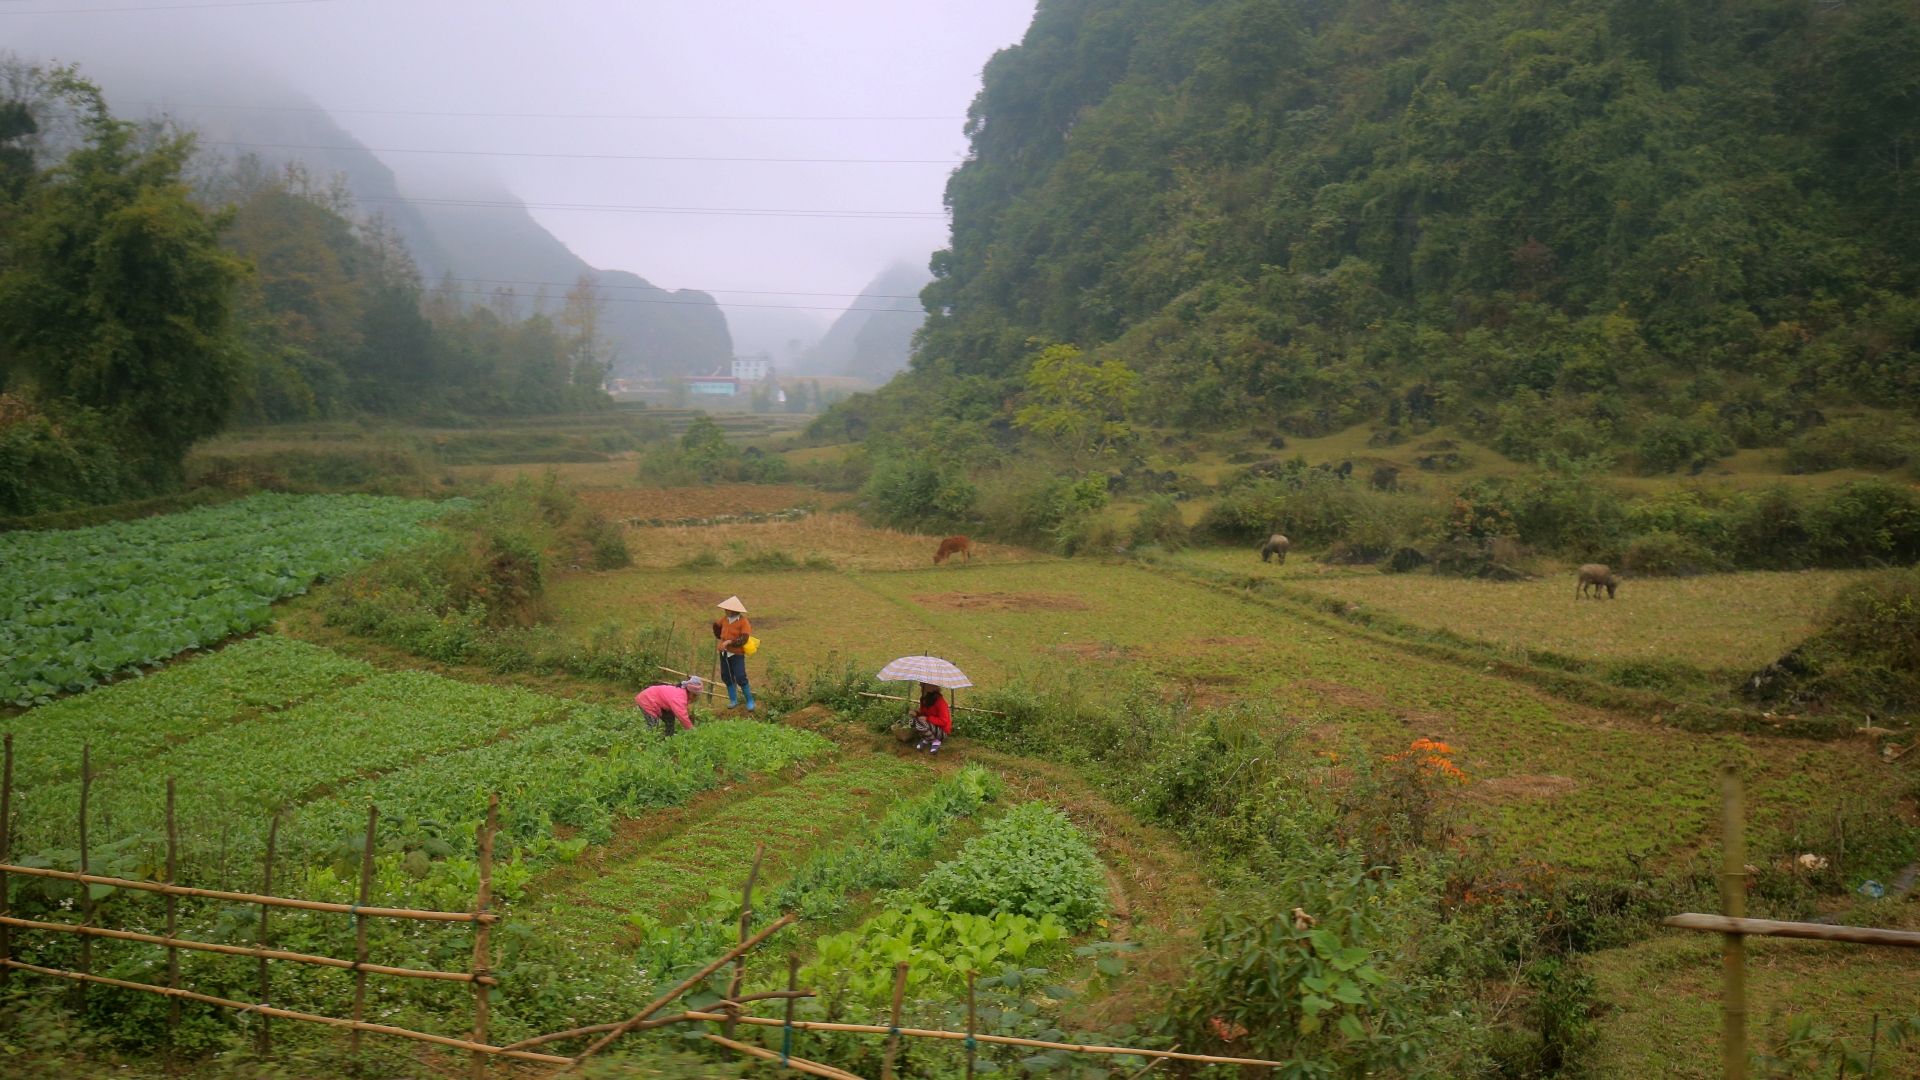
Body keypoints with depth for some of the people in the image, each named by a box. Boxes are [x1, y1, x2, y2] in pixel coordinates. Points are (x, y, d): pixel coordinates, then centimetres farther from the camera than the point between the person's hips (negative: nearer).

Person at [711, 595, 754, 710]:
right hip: (724, 653, 7)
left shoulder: (743, 622, -15)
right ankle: (733, 700, 26)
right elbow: (717, 625, 28)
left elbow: (743, 639, -22)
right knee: (726, 677, 12)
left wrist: (730, 641, -28)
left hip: (737, 654, -7)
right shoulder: (725, 619, 5)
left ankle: (750, 701, 0)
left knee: (740, 678, -13)